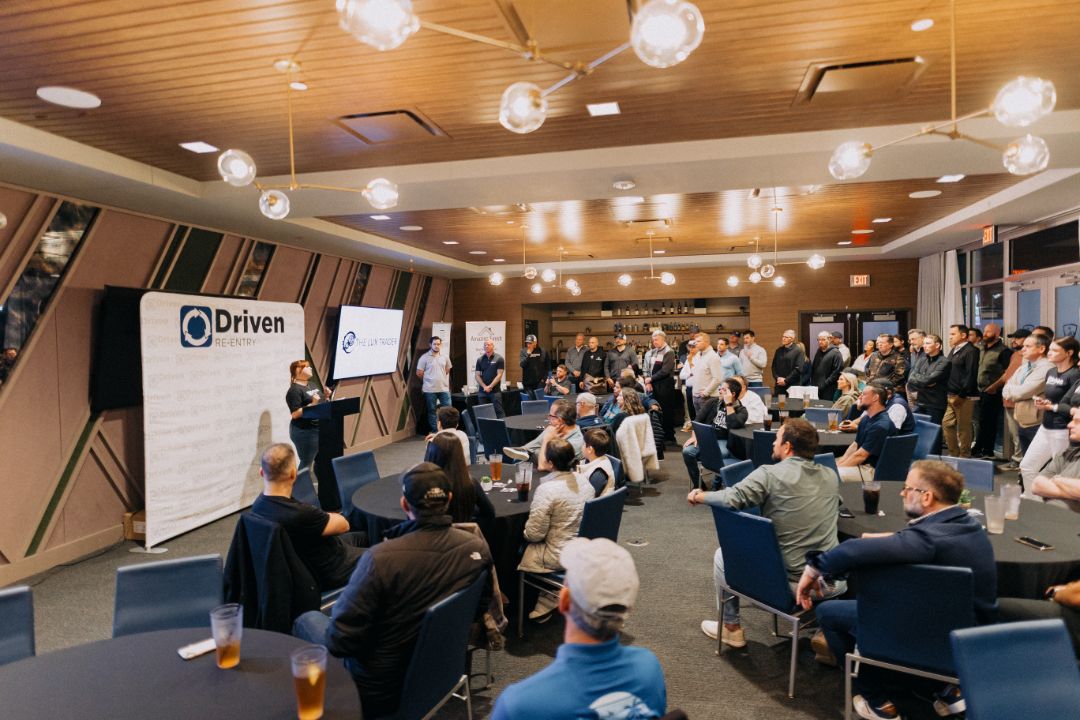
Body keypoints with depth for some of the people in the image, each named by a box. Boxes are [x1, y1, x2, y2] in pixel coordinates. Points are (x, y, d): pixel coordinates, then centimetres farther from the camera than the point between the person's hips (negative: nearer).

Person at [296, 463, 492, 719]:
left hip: (378, 692, -5)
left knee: (307, 619, 19)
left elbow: (339, 642, -24)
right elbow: (481, 605, 4)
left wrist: (338, 611, -3)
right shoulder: (479, 548, -16)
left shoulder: (381, 558, -32)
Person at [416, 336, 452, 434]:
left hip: (444, 388, 3)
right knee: (432, 410, 5)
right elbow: (419, 373, -3)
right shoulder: (424, 357, -6)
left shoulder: (445, 357, 6)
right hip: (430, 389, -3)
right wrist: (428, 380, 8)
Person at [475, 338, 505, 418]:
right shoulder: (480, 359, 10)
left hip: (495, 391, -3)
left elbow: (499, 375, -6)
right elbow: (477, 375, 7)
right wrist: (484, 386, -8)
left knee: (499, 411, -5)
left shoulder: (499, 358, 0)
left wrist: (490, 386, -13)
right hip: (482, 391, 4)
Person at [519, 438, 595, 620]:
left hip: (560, 557, -7)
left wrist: (525, 532, 0)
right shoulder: (585, 482, -3)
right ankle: (545, 600, 23)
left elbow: (534, 534, -20)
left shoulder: (547, 489, -25)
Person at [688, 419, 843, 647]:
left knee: (722, 555, 20)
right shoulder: (830, 476, 2)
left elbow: (731, 498, -27)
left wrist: (698, 496, -8)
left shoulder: (770, 474, -15)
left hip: (787, 583, -5)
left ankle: (731, 628, 29)